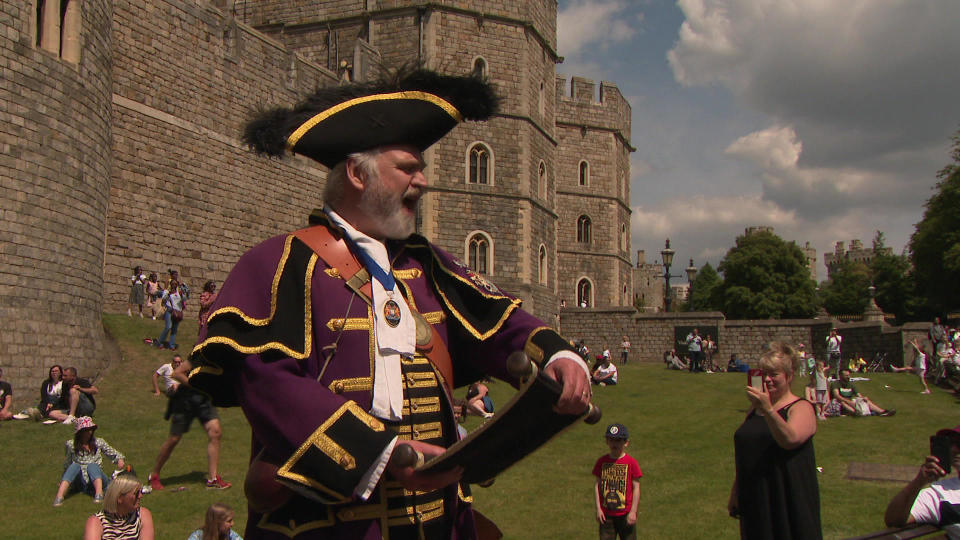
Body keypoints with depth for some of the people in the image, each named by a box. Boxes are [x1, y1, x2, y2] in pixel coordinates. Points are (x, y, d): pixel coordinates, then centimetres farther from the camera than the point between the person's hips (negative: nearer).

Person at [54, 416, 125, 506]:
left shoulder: (98, 442, 10)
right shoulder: (71, 445, 8)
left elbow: (114, 454, 17)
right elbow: (67, 465, 17)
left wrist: (119, 459, -2)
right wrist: (62, 481, 13)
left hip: (96, 479, 0)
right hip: (80, 484, 0)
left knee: (92, 465, -29)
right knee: (75, 466, -28)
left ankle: (99, 494, -55)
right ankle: (59, 497, -48)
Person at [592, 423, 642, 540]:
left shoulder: (631, 463, -8)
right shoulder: (601, 461, 1)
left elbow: (636, 487, -6)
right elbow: (597, 485, 4)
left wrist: (633, 511, -9)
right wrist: (598, 508, -1)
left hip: (625, 514, -2)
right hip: (606, 514, 2)